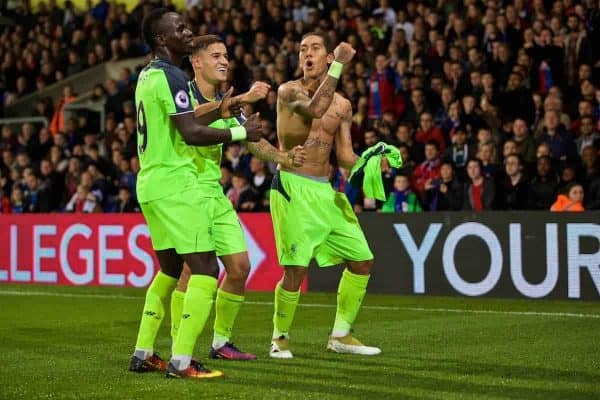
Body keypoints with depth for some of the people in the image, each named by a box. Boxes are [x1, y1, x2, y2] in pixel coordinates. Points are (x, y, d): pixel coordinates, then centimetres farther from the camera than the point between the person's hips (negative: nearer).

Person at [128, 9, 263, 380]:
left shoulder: (149, 74, 15)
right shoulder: (170, 75, -15)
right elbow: (191, 134, -21)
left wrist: (216, 111, 21)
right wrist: (241, 132, -12)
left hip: (152, 183, 10)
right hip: (175, 185, -10)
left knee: (170, 269, 19)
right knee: (206, 269, -9)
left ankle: (143, 353, 22)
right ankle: (181, 361, -12)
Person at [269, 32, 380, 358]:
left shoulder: (342, 105, 12)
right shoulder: (288, 91, -4)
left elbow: (345, 156, 10)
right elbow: (315, 108, -26)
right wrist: (339, 65, -26)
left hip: (326, 190, 6)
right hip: (292, 187, -6)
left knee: (362, 260, 7)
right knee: (295, 270, -13)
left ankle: (341, 335, 20)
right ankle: (280, 338, 8)